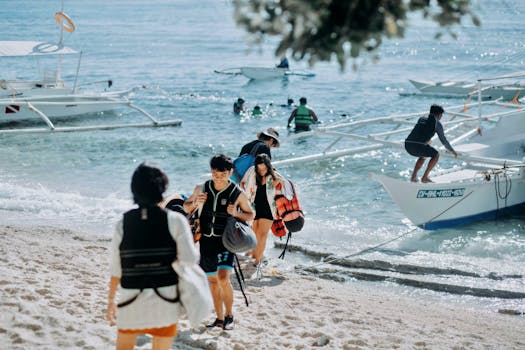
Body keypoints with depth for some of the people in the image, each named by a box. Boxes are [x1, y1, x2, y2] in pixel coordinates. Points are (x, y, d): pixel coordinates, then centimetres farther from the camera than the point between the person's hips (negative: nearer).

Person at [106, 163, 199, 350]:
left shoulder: (123, 223, 0)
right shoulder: (174, 220, -7)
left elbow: (116, 269, 3)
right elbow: (190, 260, -12)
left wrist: (111, 300, 13)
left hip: (131, 300, 2)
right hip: (165, 301, -1)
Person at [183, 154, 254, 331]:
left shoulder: (237, 194, -9)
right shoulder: (202, 189, -1)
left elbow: (251, 215, 3)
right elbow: (186, 207, 12)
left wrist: (236, 213, -18)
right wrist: (195, 203, -11)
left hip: (226, 240, -4)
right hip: (206, 240, 4)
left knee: (223, 278, -19)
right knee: (212, 280, 11)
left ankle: (229, 315, -1)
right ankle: (220, 318, 24)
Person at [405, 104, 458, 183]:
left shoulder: (421, 119, 27)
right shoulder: (437, 123, 11)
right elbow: (443, 140, 18)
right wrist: (452, 150, 33)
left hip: (407, 145, 6)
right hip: (419, 146, -6)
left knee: (423, 156, 34)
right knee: (436, 155, 19)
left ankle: (413, 176, 20)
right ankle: (425, 177, 11)